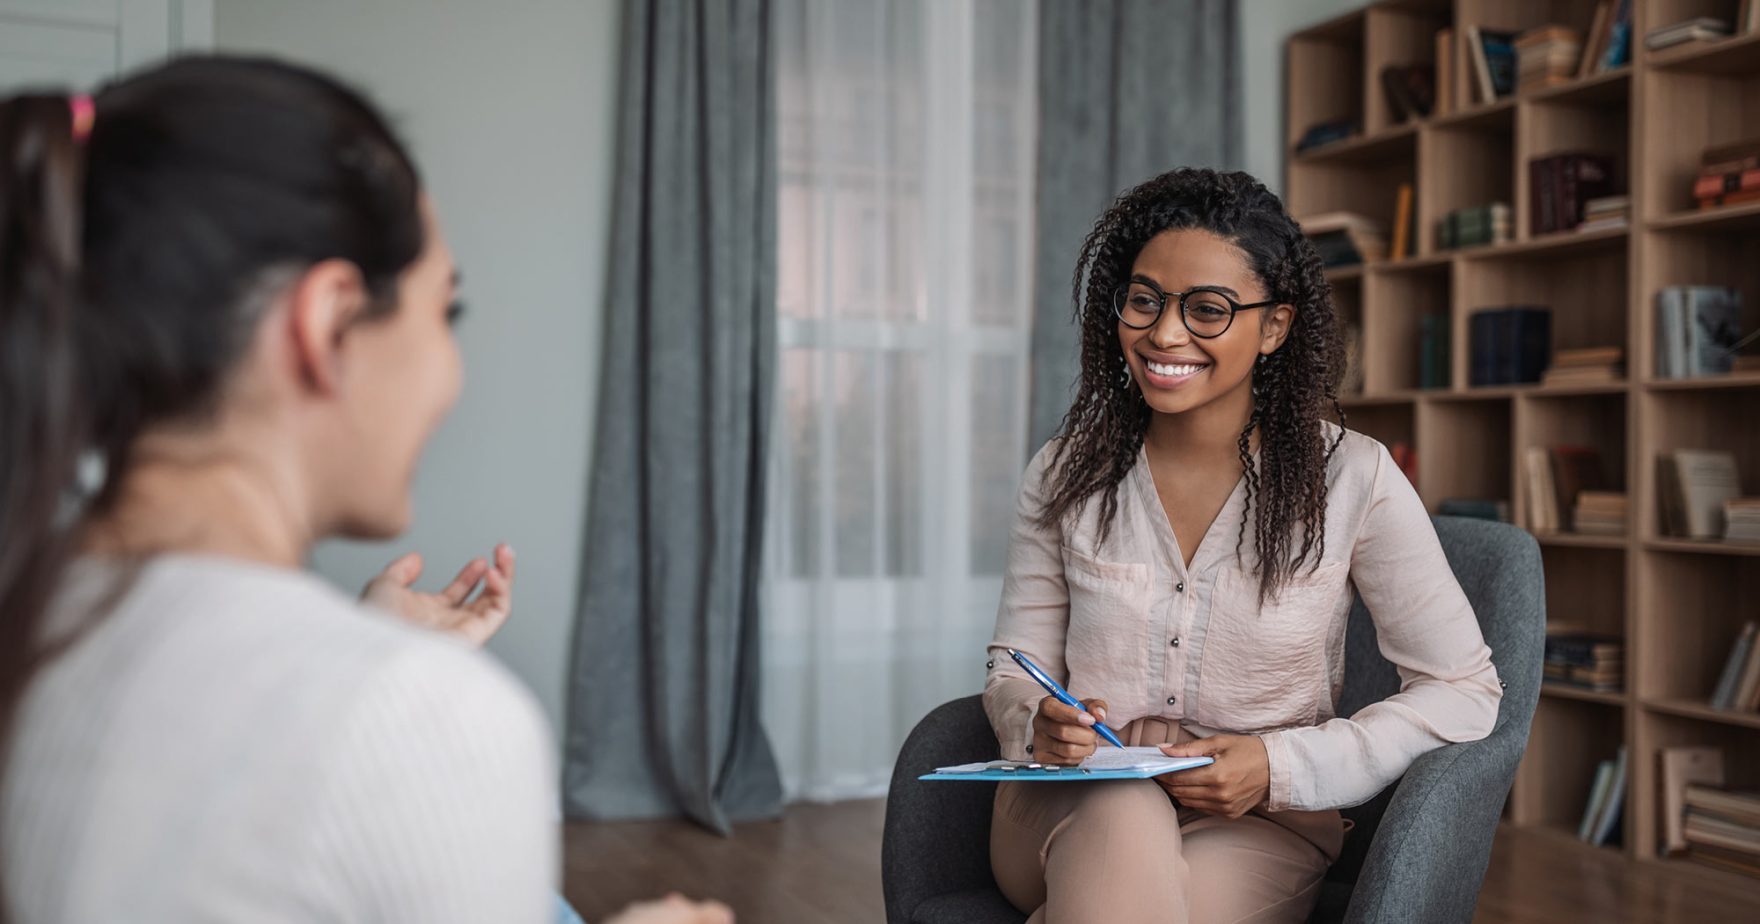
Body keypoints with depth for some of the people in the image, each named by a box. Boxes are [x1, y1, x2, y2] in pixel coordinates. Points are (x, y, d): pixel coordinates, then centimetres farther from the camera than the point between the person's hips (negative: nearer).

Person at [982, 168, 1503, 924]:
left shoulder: (1351, 479, -6)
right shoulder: (1064, 475, 2)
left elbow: (1464, 692, -3)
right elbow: (1014, 667, 9)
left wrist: (1279, 768, -15)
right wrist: (1039, 722, -16)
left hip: (1255, 830, -2)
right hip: (1072, 807, 2)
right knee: (1122, 817, -35)